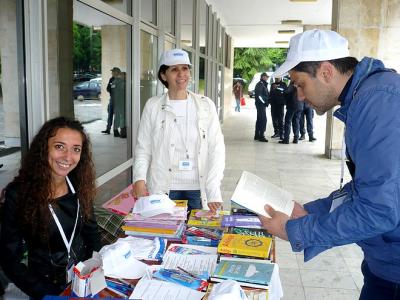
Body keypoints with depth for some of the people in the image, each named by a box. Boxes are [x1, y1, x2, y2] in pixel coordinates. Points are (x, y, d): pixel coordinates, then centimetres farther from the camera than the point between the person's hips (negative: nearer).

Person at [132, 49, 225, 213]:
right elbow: (143, 148, 2)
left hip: (198, 188, 1)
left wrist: (214, 192, -10)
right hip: (164, 188, 0)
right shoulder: (153, 106, 3)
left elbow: (216, 149, -1)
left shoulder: (205, 105, 3)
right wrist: (140, 178, -16)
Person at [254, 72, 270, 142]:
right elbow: (259, 95, -23)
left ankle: (257, 136, 19)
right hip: (261, 104, -10)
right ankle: (261, 136, -9)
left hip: (262, 105, 10)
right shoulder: (260, 84, -13)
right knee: (263, 120, -11)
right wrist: (264, 102, -16)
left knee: (259, 120, 13)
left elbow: (266, 94, 22)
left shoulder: (263, 84, 18)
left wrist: (266, 102, 8)